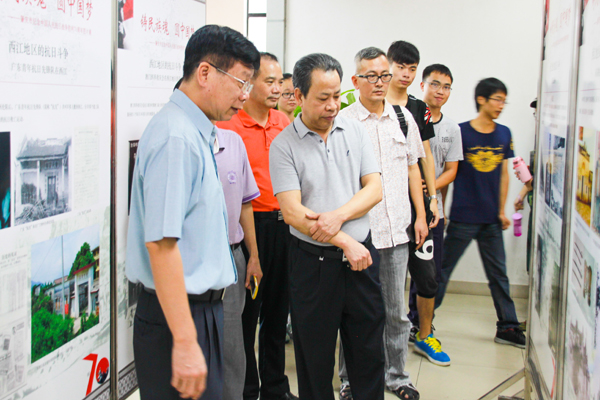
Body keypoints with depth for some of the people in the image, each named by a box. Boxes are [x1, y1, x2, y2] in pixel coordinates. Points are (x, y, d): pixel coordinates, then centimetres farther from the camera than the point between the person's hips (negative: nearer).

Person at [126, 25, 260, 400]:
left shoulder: (197, 132, 11)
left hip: (203, 308, 10)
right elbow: (160, 243, -26)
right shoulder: (176, 137, -20)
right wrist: (184, 342, -26)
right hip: (180, 315, -10)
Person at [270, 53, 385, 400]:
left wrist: (338, 216, -16)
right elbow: (293, 212, -13)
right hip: (313, 262, -3)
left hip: (362, 255, 3)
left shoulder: (356, 131, 6)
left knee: (369, 354, 11)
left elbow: (374, 189, 1)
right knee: (315, 358, 10)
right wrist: (346, 242, -16)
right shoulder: (284, 146, -5)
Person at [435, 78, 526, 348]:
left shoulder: (504, 134, 7)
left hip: (491, 218, 5)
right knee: (442, 270, 3)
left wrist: (502, 210, 6)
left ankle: (507, 327, 21)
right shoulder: (461, 132, -7)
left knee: (498, 273, 11)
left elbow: (503, 174, 11)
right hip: (463, 217, -4)